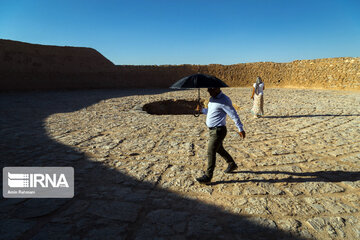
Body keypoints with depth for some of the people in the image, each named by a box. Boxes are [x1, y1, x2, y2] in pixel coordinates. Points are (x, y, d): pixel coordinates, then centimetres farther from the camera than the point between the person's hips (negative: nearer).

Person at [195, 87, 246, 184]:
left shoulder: (224, 100, -18)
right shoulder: (212, 98, 10)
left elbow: (234, 114, -16)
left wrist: (240, 129, -13)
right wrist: (202, 110, 2)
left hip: (218, 131, -10)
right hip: (212, 130, 10)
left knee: (211, 152, -6)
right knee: (219, 149, 23)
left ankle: (208, 176, 5)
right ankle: (232, 164, 43)